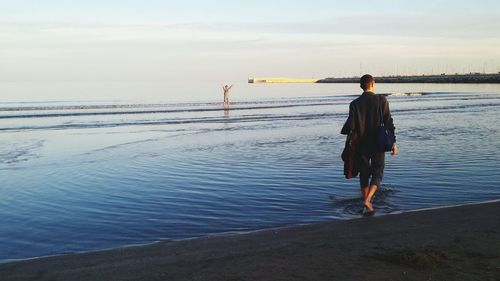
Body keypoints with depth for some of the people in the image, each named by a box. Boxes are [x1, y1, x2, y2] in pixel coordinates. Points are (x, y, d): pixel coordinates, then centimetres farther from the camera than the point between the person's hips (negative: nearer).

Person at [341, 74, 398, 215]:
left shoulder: (355, 103, -4)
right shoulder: (381, 100, -4)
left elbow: (350, 125, -8)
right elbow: (388, 122, -5)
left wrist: (343, 134, 14)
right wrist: (393, 142, 1)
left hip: (361, 145, 1)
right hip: (378, 144, -1)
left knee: (364, 174, 14)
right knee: (377, 173, 9)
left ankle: (367, 206, 20)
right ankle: (367, 200, -14)